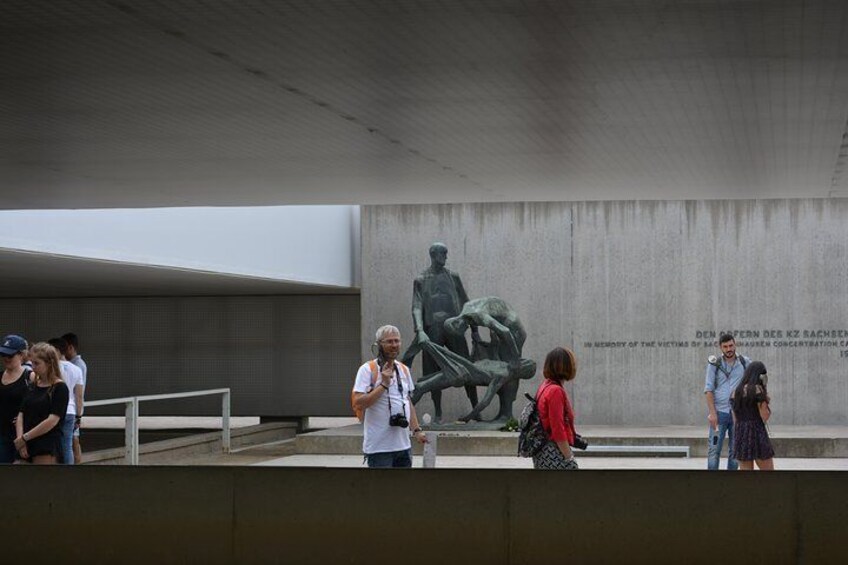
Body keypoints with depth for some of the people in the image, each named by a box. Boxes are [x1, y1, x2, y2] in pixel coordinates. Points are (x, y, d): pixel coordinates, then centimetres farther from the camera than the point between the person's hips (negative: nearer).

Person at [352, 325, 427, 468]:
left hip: (403, 445, 7)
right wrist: (384, 384, -19)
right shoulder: (368, 369, -8)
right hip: (379, 447, -7)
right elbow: (358, 402, -18)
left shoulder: (404, 369, 14)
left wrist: (416, 430, 12)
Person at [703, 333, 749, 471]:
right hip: (719, 412, -2)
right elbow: (708, 389, -3)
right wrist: (712, 413, -11)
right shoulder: (714, 363, 0)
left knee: (735, 450, 5)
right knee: (714, 449, -5)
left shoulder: (744, 362, 4)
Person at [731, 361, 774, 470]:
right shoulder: (757, 390, -8)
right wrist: (767, 402, 6)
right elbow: (765, 416, -10)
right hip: (757, 432, -6)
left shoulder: (735, 392, 12)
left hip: (739, 434, 6)